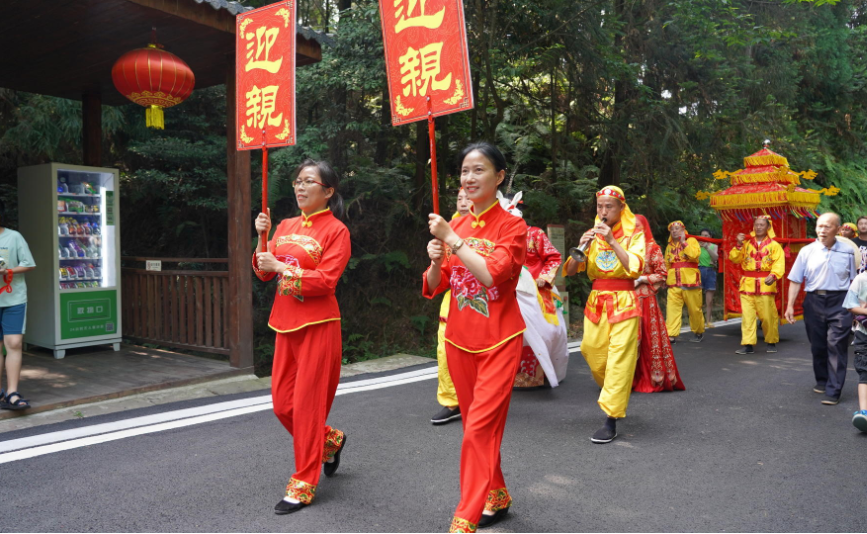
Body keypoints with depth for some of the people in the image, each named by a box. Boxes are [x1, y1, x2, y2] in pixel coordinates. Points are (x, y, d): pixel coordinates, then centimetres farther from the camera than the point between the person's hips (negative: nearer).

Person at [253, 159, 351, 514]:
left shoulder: (336, 230, -6)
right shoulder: (285, 227, 12)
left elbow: (326, 279, -16)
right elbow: (264, 272, 10)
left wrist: (282, 268, -15)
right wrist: (263, 238, -2)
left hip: (318, 326, -7)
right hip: (285, 324, 7)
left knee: (307, 405, -1)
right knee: (283, 404, 11)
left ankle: (303, 485, 13)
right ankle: (330, 441, 37)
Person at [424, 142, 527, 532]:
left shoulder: (512, 226, -8)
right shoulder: (454, 227, 5)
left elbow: (492, 274, -24)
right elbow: (433, 288, 6)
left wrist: (453, 240, -21)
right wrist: (436, 260, -13)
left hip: (499, 341, -5)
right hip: (459, 339, 6)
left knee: (480, 427, -10)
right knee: (476, 424, 15)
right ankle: (497, 495, 35)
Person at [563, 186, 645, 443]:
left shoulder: (633, 233, -1)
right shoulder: (594, 234, 9)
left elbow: (636, 267, -18)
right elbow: (570, 270, 1)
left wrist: (612, 241, -21)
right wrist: (581, 246, -15)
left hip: (624, 303, -4)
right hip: (596, 302, 4)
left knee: (618, 362, -7)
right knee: (594, 356, 7)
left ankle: (611, 420, -2)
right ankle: (616, 394, 36)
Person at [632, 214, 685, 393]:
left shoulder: (652, 247, 0)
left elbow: (662, 274, -3)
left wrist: (641, 279, -11)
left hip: (645, 299, -4)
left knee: (649, 337, -1)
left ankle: (655, 378, 9)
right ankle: (631, 378, 11)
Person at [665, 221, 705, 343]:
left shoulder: (691, 241, 1)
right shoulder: (669, 246, 15)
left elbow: (694, 254, -19)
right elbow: (666, 264, 22)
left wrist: (683, 242, -15)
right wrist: (664, 278, 16)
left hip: (690, 282, -3)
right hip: (673, 283, 3)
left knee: (695, 309, 7)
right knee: (672, 308, -9)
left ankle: (698, 332, 26)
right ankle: (671, 335, -11)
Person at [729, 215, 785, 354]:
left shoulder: (774, 245, 3)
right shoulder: (746, 244, 12)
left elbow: (779, 262, -9)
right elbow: (734, 259, 6)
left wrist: (773, 275, -26)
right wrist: (739, 245, -6)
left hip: (766, 285, -3)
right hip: (747, 284, 3)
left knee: (768, 316, 0)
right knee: (747, 315, -1)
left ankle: (771, 342, 19)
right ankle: (748, 344, 1)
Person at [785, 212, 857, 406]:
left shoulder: (847, 251, 2)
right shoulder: (807, 251, 1)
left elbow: (853, 280, 8)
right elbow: (795, 280, 2)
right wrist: (790, 305, -3)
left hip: (839, 302, -1)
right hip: (814, 301, 2)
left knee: (836, 346, -6)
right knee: (817, 345, 11)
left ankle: (833, 391, -2)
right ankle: (822, 381, 31)